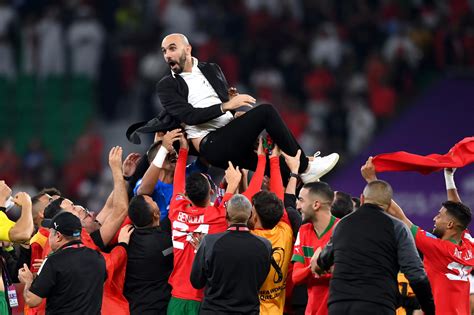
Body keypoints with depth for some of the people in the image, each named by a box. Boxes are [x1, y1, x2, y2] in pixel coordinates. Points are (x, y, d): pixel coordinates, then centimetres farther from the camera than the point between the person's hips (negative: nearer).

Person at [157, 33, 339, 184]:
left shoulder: (211, 70, 20)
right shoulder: (166, 86, 3)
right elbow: (189, 115, -11)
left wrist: (239, 111, -2)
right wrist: (225, 106, -20)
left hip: (231, 140, 6)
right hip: (211, 145, -6)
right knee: (266, 111, -19)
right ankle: (305, 167, -14)